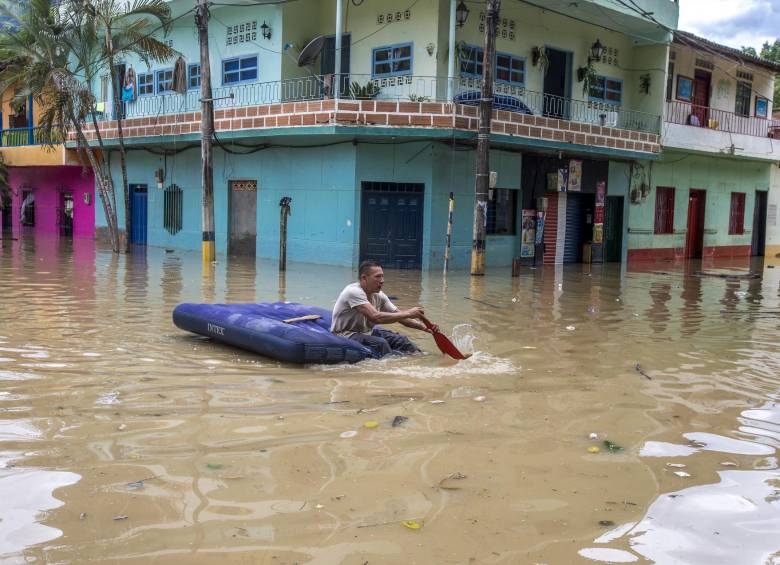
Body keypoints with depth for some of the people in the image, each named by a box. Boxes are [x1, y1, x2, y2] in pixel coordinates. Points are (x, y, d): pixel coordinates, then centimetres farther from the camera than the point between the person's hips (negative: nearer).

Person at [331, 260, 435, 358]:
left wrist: (423, 326, -15)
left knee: (400, 339, -8)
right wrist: (408, 313, -32)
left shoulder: (379, 296, 0)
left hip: (366, 332, 8)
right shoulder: (354, 292, -25)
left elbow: (399, 316, 2)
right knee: (380, 343, -30)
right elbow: (376, 317, -35)